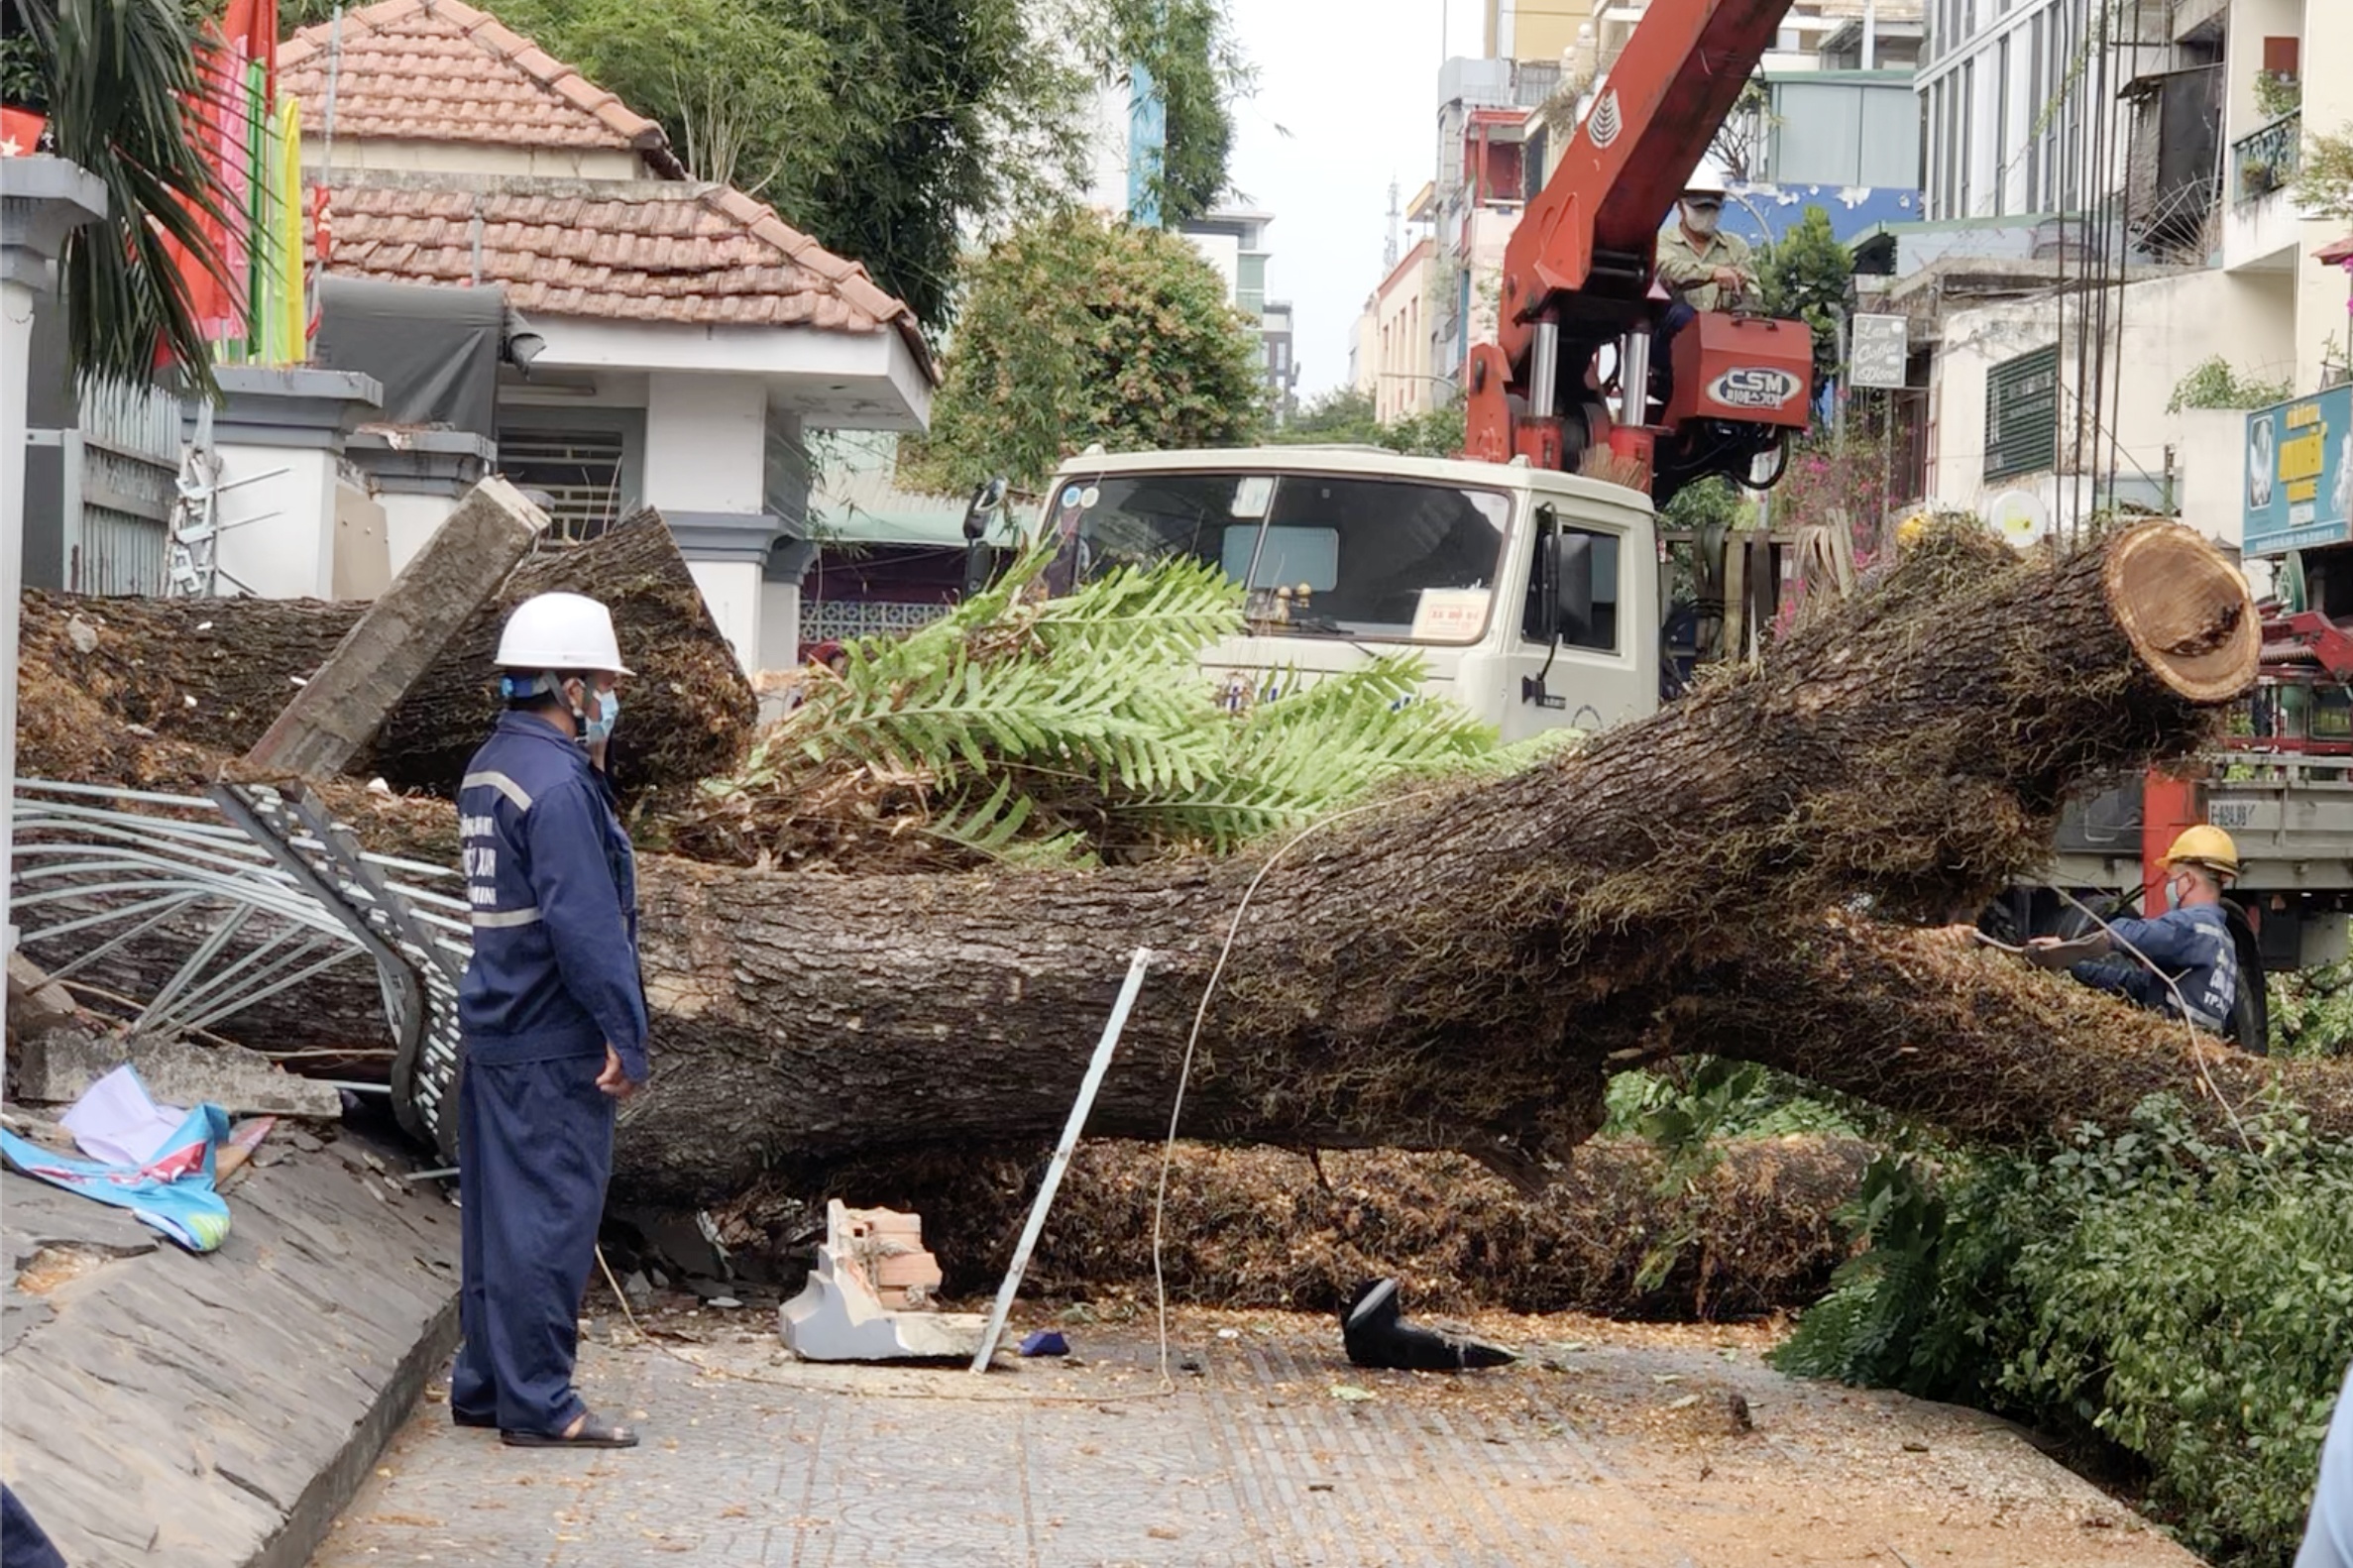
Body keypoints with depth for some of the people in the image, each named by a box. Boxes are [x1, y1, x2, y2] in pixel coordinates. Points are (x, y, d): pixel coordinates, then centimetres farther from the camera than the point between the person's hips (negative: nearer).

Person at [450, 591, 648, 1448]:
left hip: (497, 1030, 10)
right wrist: (625, 1038, -17)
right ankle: (537, 1402, 0)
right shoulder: (557, 784, -18)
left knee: (497, 1211, 14)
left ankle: (484, 1383, 22)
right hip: (554, 1045, -10)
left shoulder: (489, 769, 14)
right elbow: (587, 924, -21)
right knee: (548, 1219, -4)